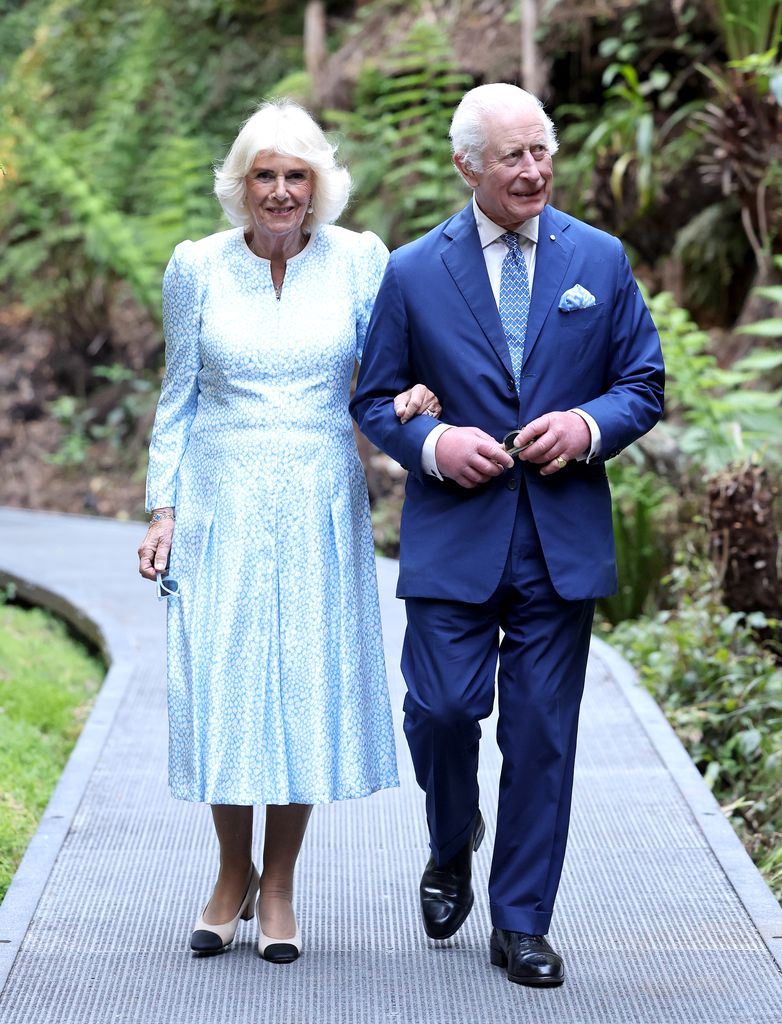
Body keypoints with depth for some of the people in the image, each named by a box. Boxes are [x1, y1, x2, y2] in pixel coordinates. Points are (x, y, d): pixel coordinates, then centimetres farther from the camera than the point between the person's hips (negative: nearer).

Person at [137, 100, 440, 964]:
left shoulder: (357, 260, 0)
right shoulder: (196, 268, 1)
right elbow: (178, 399, 7)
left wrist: (417, 393, -16)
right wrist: (163, 510, 2)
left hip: (319, 510, 0)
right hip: (221, 505, 0)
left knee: (306, 688, 2)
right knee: (220, 688, 0)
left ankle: (279, 887, 15)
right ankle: (232, 872, 20)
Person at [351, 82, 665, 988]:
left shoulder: (600, 260, 6)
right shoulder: (412, 273, 2)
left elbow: (643, 384, 9)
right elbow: (373, 401, 6)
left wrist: (591, 427, -11)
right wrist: (432, 443, -13)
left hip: (565, 541, 1)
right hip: (454, 537, -1)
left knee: (542, 735, 3)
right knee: (442, 711, -5)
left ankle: (521, 924, 15)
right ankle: (452, 848, 29)